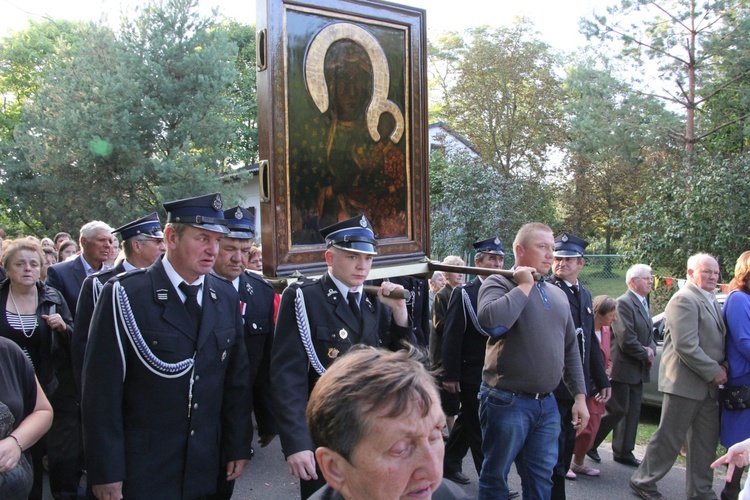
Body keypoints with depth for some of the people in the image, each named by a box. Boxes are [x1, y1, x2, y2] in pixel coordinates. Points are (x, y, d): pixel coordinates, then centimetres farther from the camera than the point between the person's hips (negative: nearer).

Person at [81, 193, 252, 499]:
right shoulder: (125, 294, -13)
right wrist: (105, 472, -11)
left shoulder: (226, 297, 1)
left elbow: (237, 379, 5)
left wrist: (239, 447, 5)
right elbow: (102, 389, -12)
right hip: (140, 469, -4)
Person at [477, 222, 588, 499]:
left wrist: (580, 396, 13)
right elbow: (491, 319, -30)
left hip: (547, 404, 6)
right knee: (495, 477, 7)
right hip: (507, 402, -6)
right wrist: (524, 286, -17)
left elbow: (570, 349, 17)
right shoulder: (499, 284, -7)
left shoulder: (558, 295, 13)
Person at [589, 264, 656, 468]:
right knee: (617, 410, -3)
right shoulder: (624, 303, -16)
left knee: (632, 412, 13)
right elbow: (626, 340, -22)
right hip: (623, 368, -9)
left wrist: (651, 349, -1)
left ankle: (624, 452, 23)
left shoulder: (644, 304, 14)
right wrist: (645, 354, -9)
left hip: (638, 369, 9)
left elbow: (649, 335, 19)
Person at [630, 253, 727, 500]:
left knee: (706, 441, 15)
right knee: (670, 438, 1)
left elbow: (717, 341, 21)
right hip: (685, 383, -9)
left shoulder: (710, 301, 15)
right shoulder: (684, 299, -15)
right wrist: (713, 372, -16)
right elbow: (685, 345, -22)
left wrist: (722, 366, 3)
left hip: (708, 384, 9)